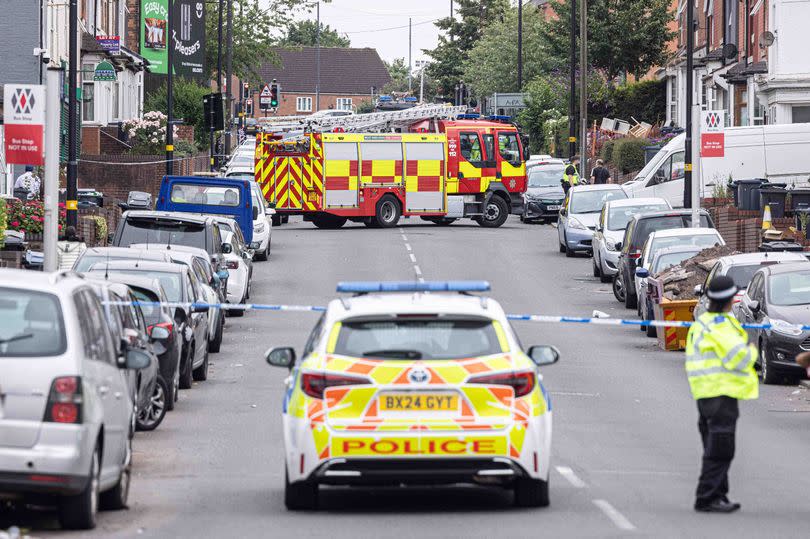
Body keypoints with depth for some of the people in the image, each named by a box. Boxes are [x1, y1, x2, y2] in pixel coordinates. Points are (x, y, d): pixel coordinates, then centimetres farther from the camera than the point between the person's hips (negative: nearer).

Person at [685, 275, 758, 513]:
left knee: (716, 449, 16)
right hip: (722, 393, -10)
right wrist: (752, 350, 0)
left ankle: (717, 496, 22)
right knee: (720, 450, -8)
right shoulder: (720, 324, -16)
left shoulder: (699, 324, 15)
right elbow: (739, 357, -22)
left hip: (704, 394, 10)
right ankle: (706, 498, -10)